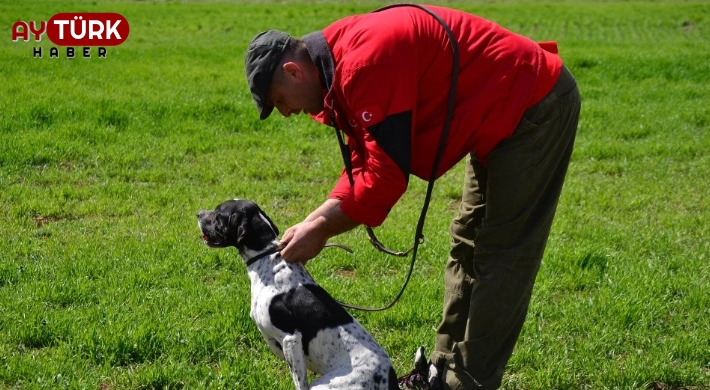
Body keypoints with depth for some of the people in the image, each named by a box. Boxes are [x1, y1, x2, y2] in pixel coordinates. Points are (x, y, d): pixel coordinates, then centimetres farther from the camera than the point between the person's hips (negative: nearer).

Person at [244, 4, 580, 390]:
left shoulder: (365, 62, -27)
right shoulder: (341, 66, 5)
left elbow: (387, 174, -27)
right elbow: (364, 165, 9)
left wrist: (321, 229, -17)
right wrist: (312, 222, -2)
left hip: (535, 105, -11)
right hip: (506, 114, 11)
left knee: (501, 255, -7)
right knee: (469, 245, 15)